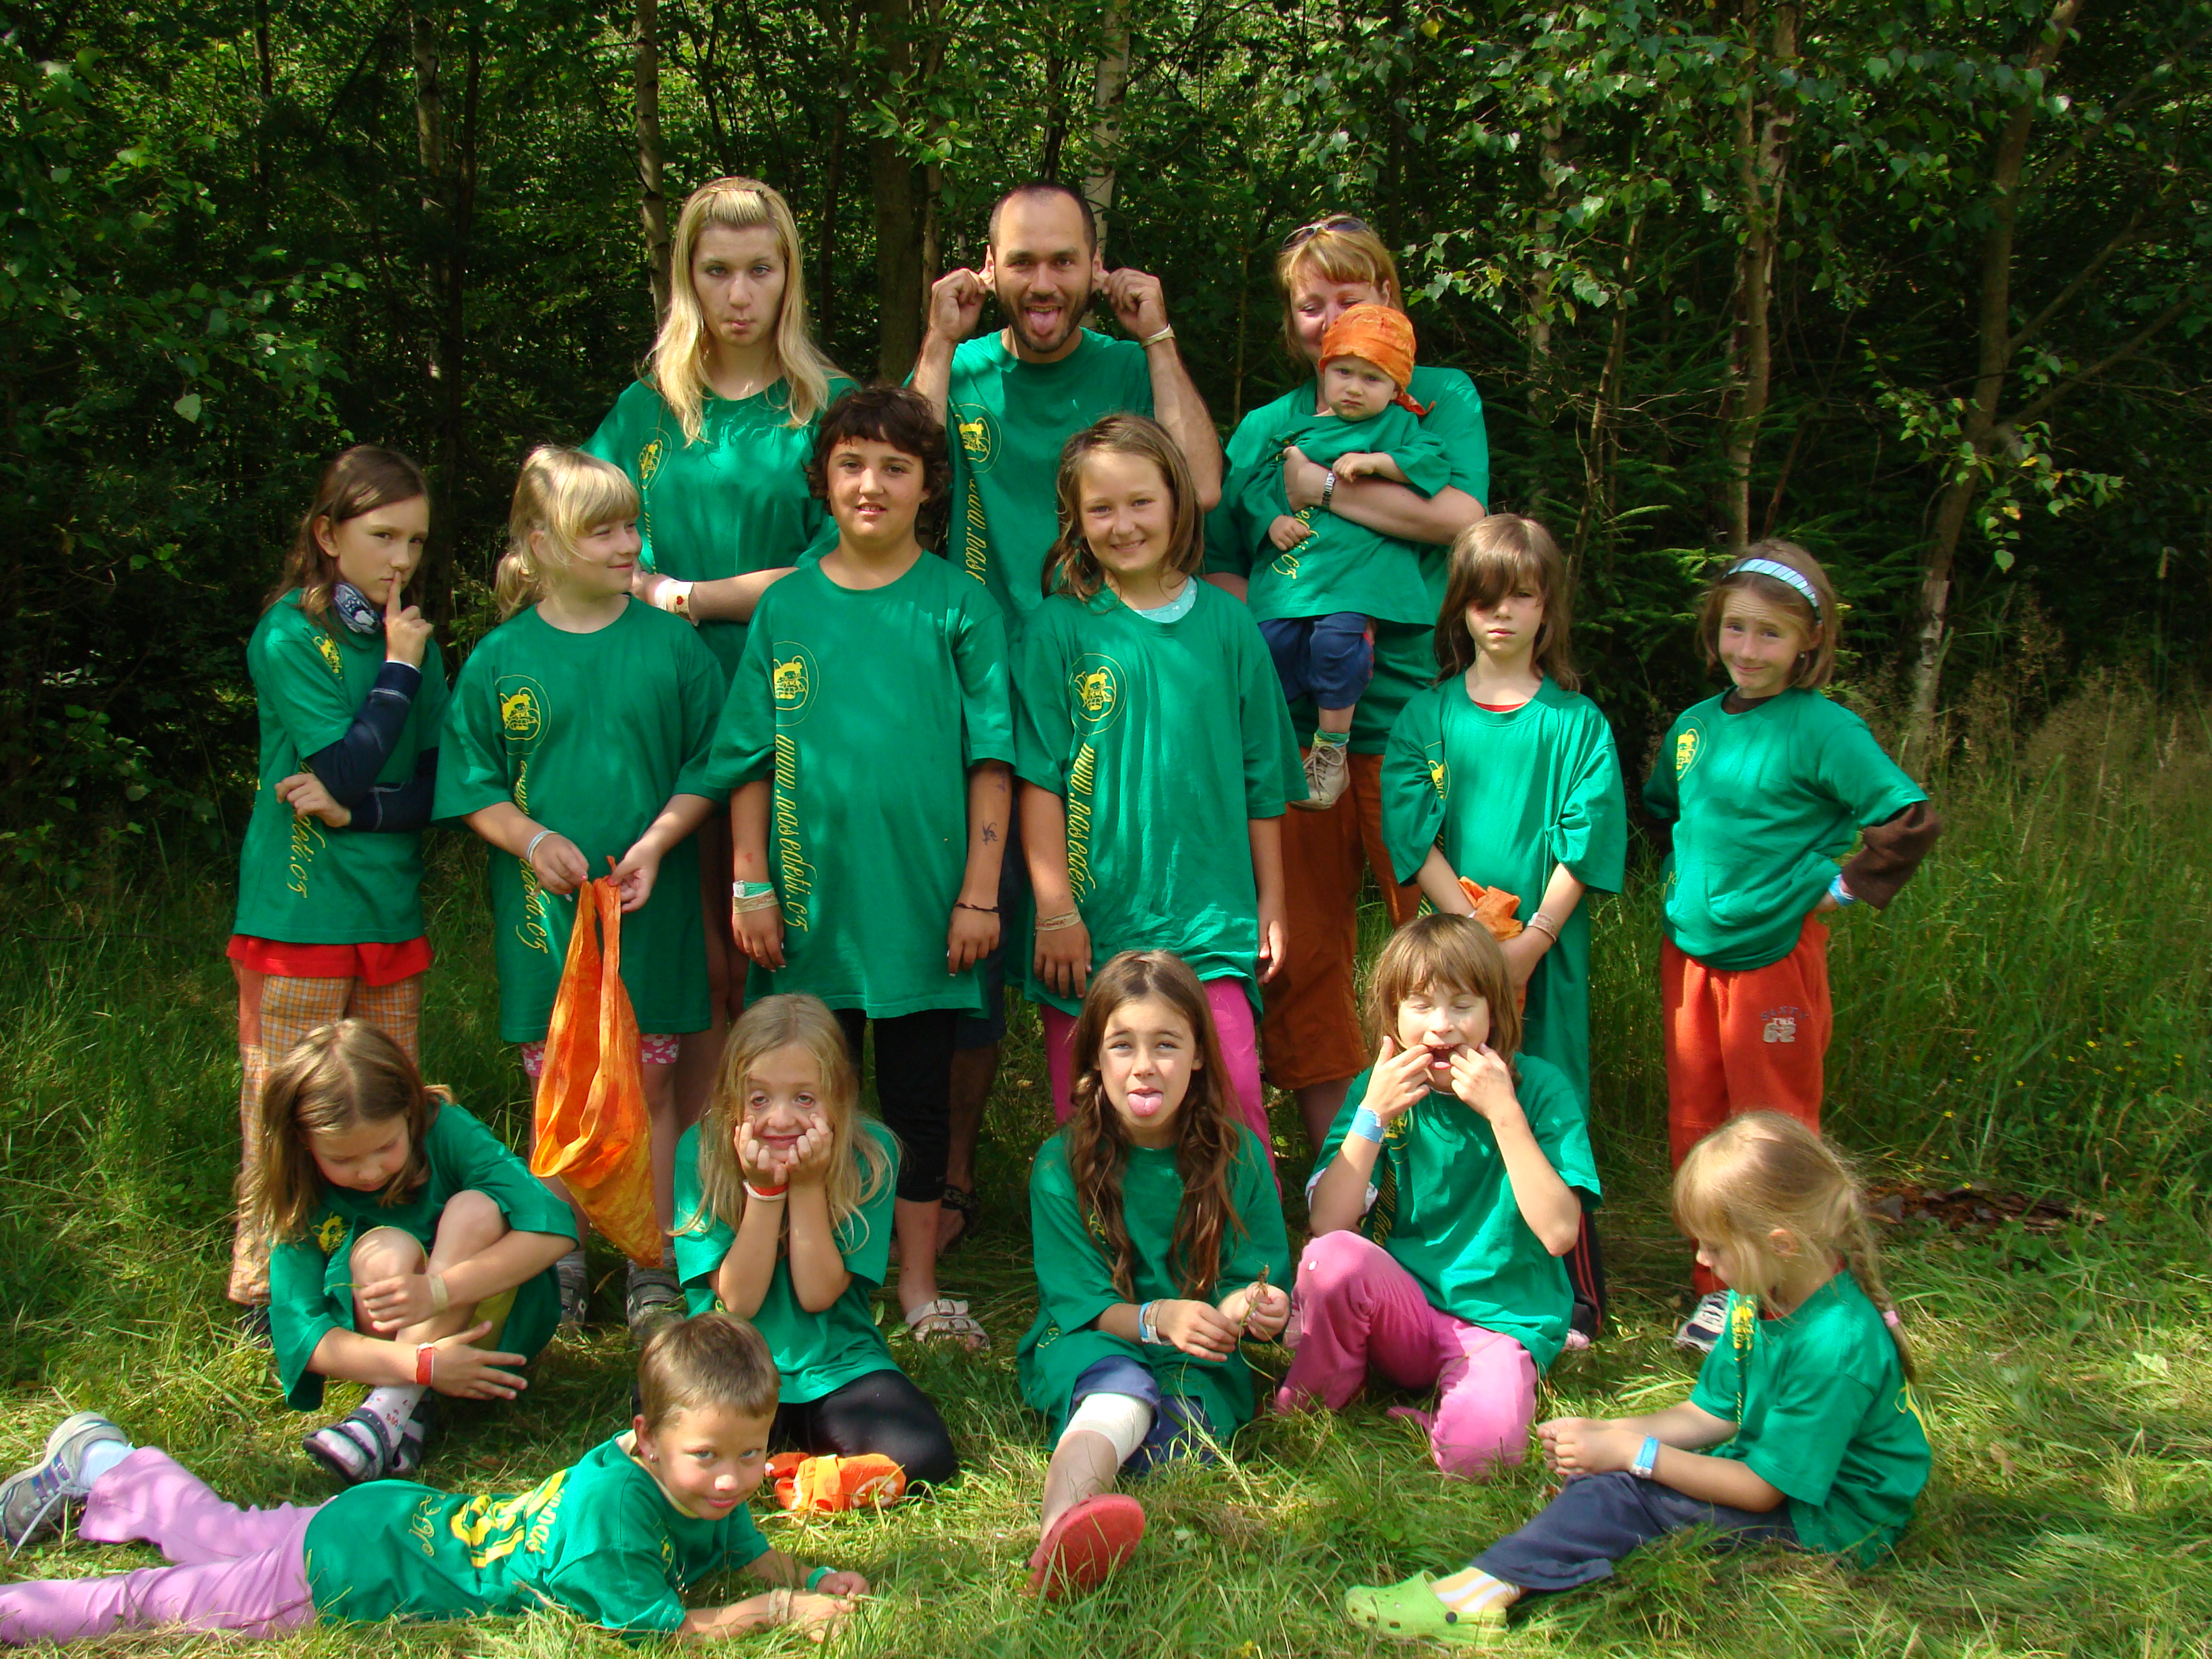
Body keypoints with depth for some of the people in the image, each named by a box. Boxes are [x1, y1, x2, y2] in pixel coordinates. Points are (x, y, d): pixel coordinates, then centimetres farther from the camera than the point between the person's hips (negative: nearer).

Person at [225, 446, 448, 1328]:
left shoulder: (410, 640, 9)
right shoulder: (287, 638, -8)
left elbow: (439, 786, 4)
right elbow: (346, 765, -18)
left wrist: (356, 808, -12)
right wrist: (400, 670, -11)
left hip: (391, 912, 5)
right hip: (299, 914, -5)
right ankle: (266, 1290, 13)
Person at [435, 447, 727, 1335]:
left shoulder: (670, 643, 0)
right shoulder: (501, 658, 0)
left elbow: (708, 765, 2)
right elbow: (472, 783, 4)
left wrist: (657, 841, -12)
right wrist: (533, 840, -12)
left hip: (650, 906, 0)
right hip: (543, 908, 0)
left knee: (649, 1087, 6)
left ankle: (652, 1270, 16)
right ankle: (562, 1263, 22)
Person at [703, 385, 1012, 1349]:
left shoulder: (959, 606, 0)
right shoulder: (787, 607, 4)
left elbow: (991, 759, -2)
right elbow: (751, 762, 5)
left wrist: (980, 892, -6)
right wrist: (752, 886, 0)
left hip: (924, 899, -1)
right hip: (811, 899, 1)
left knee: (917, 1096, 9)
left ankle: (919, 1286, 21)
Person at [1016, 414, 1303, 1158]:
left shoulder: (1226, 623, 7)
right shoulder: (1058, 628, 1)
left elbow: (1261, 781, 12)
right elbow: (1040, 779, -2)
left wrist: (1271, 906, 12)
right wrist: (1054, 912, -7)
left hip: (1208, 919, 1)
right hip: (1092, 923, -1)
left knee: (1232, 1099, -7)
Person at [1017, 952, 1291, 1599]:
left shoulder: (1237, 1156, 2)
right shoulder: (1062, 1164, -3)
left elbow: (1265, 1280, 5)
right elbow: (1077, 1301, -5)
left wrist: (1258, 1309, -21)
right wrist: (1156, 1319, -25)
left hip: (1198, 1362, 3)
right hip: (1088, 1350, -3)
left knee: (1181, 1422, -35)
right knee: (1127, 1388, -40)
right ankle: (1063, 1525, -67)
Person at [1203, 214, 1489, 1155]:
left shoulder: (1440, 396, 10)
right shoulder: (1264, 428, 17)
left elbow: (1458, 516, -8)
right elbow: (1219, 566, 14)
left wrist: (1323, 489, -5)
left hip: (1413, 715, -3)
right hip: (1289, 721, 3)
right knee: (1300, 947, 4)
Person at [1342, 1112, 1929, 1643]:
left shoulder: (1837, 1346, -29)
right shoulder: (1756, 1300, 2)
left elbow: (1762, 1489, -24)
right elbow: (1711, 1414, 9)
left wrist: (1630, 1452, -21)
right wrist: (1605, 1433, -5)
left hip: (1829, 1521, -10)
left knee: (1629, 1492, -23)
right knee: (1626, 1471, -8)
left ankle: (1491, 1585, -25)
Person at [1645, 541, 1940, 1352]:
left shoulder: (1824, 730, -12)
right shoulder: (1694, 724, 6)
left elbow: (1910, 820, -13)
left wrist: (1842, 885, -10)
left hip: (1776, 952, -6)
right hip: (1689, 947, 6)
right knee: (1695, 1125, 11)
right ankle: (1718, 1286, 24)